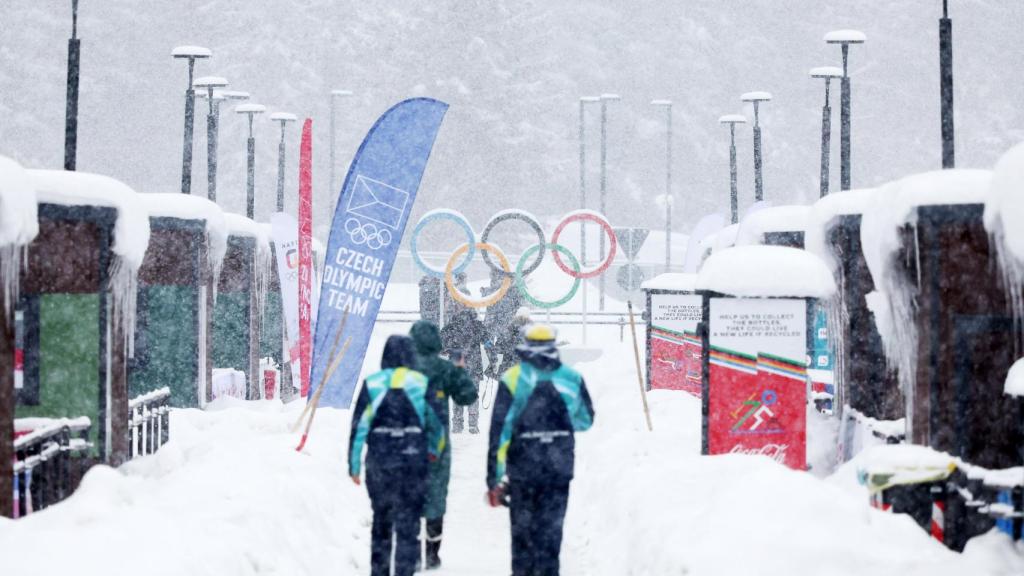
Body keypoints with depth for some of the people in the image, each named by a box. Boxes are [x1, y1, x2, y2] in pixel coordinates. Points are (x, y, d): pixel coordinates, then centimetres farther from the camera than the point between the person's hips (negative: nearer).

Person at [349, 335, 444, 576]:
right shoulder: (422, 383, -3)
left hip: (378, 460, 2)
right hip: (412, 462, -2)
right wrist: (434, 450, 26)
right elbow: (436, 423, 8)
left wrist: (354, 464, 5)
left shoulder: (372, 383, -1)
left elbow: (359, 426, -2)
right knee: (408, 523, 2)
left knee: (381, 520, 17)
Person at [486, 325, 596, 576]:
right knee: (551, 526, 8)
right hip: (560, 466, 1)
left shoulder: (512, 379, -8)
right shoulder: (572, 378, -1)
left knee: (522, 525, 13)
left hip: (523, 464, -1)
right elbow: (586, 420, 12)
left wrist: (494, 476, -6)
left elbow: (499, 429, -10)